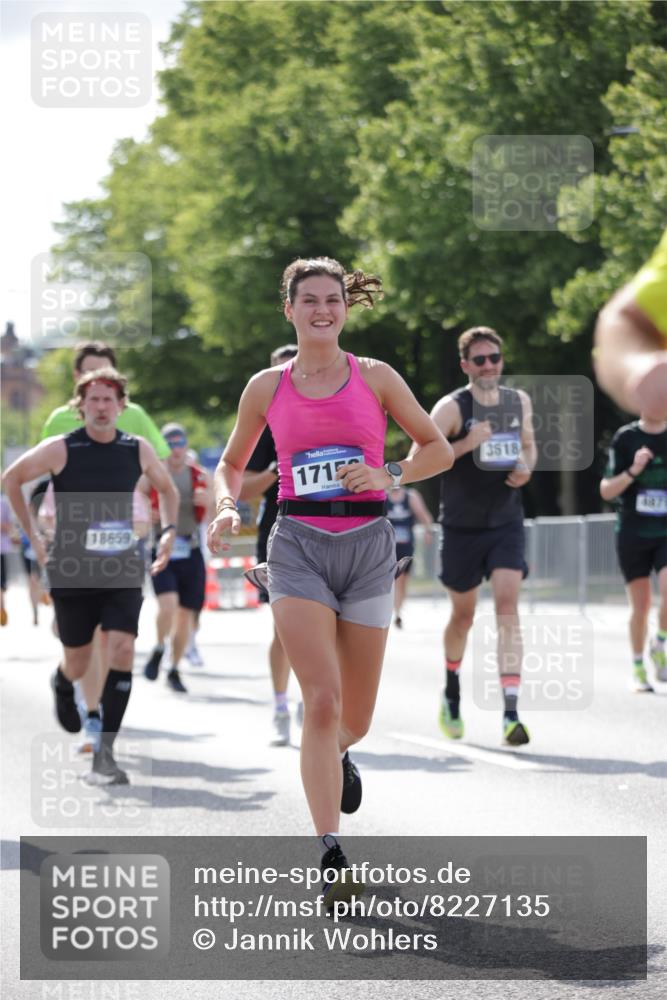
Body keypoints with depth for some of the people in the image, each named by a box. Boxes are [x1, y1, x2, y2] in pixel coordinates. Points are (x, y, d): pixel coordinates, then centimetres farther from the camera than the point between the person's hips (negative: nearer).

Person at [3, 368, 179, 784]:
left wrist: (169, 530, 8)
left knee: (122, 648, -17)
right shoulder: (60, 449, -6)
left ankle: (105, 753, -14)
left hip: (123, 572, 1)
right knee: (78, 664, 9)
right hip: (72, 573, -1)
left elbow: (167, 488, 22)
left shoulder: (138, 450, 2)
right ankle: (62, 685, 50)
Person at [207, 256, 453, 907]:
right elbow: (231, 464, 18)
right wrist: (226, 507, -2)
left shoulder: (376, 378, 4)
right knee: (321, 701, -16)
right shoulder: (267, 387, 6)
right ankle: (331, 858, -16)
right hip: (299, 544, -1)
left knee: (354, 718, 8)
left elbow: (438, 449, 11)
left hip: (368, 544, 1)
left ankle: (337, 754, 46)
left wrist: (387, 475, -7)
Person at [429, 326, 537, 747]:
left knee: (508, 606, -15)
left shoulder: (520, 402, 5)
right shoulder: (451, 408, -10)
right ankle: (452, 693, 40)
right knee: (463, 616, 11)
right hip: (462, 526, -2)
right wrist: (466, 444, -29)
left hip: (507, 523, 2)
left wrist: (527, 468, 0)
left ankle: (511, 713, -21)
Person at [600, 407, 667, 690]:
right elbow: (606, 491, -2)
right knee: (640, 606, 4)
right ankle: (638, 669, 22)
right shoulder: (625, 439, -2)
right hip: (633, 532, 0)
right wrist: (632, 471, -17)